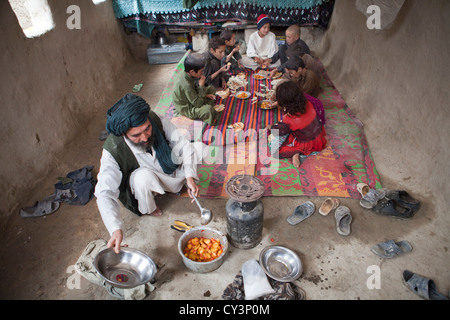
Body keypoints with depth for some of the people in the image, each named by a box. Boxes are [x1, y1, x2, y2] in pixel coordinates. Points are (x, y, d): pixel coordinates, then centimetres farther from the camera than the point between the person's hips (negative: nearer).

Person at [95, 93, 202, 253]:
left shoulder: (158, 121, -29)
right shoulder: (112, 151, -34)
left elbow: (184, 145, -17)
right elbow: (105, 193, -36)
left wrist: (190, 176, -29)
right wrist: (116, 229, -50)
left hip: (173, 169, 4)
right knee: (143, 176, -37)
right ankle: (148, 209, -5)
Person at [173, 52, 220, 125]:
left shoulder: (187, 75, -10)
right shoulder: (186, 85, -37)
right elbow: (198, 103, -32)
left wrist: (206, 95, -4)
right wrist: (201, 86, -29)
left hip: (192, 98, 10)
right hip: (186, 108, -9)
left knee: (212, 88, 11)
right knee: (208, 109, -35)